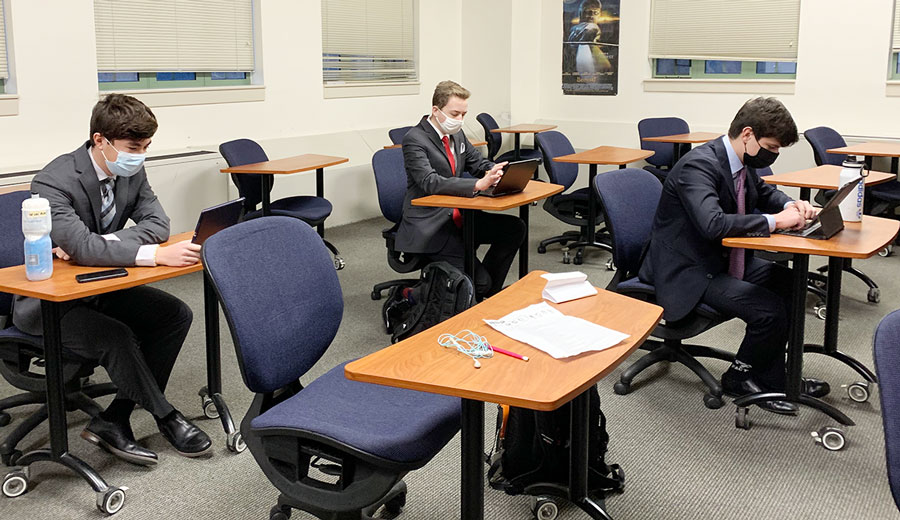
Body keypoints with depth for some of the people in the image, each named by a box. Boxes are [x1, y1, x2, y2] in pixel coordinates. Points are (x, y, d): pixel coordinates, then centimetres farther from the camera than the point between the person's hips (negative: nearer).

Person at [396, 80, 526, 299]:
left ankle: (487, 295, 4)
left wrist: (494, 172, -8)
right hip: (429, 227, -9)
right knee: (479, 282, -19)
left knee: (514, 228, -8)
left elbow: (478, 162, 18)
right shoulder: (414, 139, -15)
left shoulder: (456, 134, 11)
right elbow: (431, 182, -27)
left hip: (458, 217, 9)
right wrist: (478, 185, -38)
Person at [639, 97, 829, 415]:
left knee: (789, 282, 0)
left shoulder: (743, 162, 3)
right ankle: (739, 377, 8)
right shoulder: (699, 165, -25)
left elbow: (763, 192, 24)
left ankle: (771, 379, 11)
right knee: (770, 311, -19)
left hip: (724, 258, 10)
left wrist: (790, 205, 1)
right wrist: (774, 220, -29)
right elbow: (712, 223, -39)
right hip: (689, 272, -10)